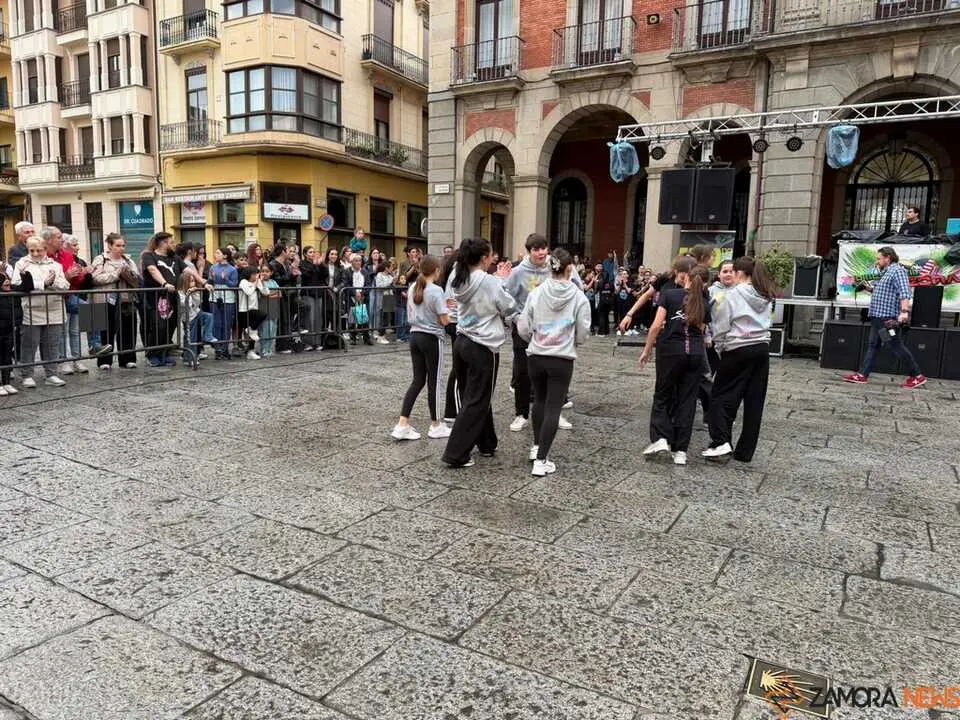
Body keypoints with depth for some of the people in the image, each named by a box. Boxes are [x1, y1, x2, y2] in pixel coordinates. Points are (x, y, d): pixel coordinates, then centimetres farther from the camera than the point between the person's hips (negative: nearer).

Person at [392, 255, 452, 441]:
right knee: (434, 382, 6)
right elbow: (444, 320, -16)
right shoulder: (436, 290, -14)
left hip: (415, 336, 7)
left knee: (418, 380, 11)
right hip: (432, 338, -6)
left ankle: (402, 425, 5)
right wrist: (449, 315, 7)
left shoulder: (412, 288, 7)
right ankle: (435, 426, 18)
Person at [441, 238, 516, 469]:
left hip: (462, 343, 8)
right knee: (476, 402, 0)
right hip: (483, 347, -8)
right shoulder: (490, 282, -15)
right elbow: (509, 308, -4)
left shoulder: (460, 280, 5)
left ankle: (486, 444, 32)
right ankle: (456, 454, 1)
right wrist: (502, 282, 8)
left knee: (475, 397, 18)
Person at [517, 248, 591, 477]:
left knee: (540, 401, 23)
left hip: (536, 356, 3)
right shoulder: (578, 297, -8)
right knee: (553, 408, 2)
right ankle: (541, 460, 0)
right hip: (562, 359, -3)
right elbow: (582, 333, -3)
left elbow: (523, 329, -1)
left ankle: (537, 447, 34)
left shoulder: (536, 293, -3)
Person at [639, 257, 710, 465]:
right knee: (687, 400, 7)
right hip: (695, 353, 3)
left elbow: (657, 325, -8)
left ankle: (660, 439, -2)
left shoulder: (669, 294, -2)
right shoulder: (703, 303, 10)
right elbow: (702, 331, 6)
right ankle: (680, 450, 9)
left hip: (671, 351, -3)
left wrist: (647, 350, 0)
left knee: (662, 396, 13)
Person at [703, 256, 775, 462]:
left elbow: (721, 327, -7)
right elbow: (766, 321, 13)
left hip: (738, 350, -6)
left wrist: (720, 347, 7)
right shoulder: (766, 297, 10)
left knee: (721, 396, 3)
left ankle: (721, 441, -9)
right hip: (762, 348, 6)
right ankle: (745, 451, 14)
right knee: (754, 401, 8)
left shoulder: (733, 294, -8)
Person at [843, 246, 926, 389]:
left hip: (888, 317, -10)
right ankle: (863, 375, 7)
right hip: (878, 317, 10)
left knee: (896, 345, -6)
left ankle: (918, 376, 3)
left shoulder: (897, 270, -9)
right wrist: (871, 290, 15)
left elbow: (904, 292, -22)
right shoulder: (886, 272, 21)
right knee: (873, 345, 7)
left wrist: (904, 311, -33)